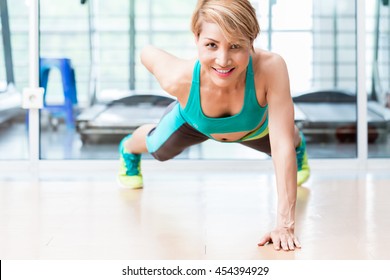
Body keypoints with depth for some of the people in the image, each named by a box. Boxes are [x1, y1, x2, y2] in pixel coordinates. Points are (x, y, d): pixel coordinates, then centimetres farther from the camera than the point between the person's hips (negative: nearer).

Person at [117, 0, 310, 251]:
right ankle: (129, 149, 67)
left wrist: (285, 224, -49)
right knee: (159, 150, 29)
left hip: (255, 128, 1)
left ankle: (299, 147, 71)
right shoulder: (179, 78, -45)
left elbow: (282, 147, -47)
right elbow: (148, 52, -22)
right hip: (194, 123, 0)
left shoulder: (271, 68, -49)